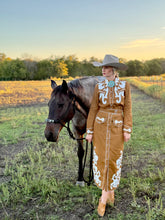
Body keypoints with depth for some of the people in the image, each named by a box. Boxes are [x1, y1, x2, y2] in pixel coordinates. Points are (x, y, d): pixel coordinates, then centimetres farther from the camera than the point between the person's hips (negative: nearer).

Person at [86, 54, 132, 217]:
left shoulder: (125, 86, -2)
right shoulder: (99, 87, 0)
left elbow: (127, 109, -1)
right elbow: (93, 109, 1)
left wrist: (127, 130, -8)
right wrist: (89, 131, -1)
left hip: (117, 127, -1)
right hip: (100, 125, 1)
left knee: (113, 159, 1)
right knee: (101, 159, 4)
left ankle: (104, 199, 14)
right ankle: (110, 191, 26)